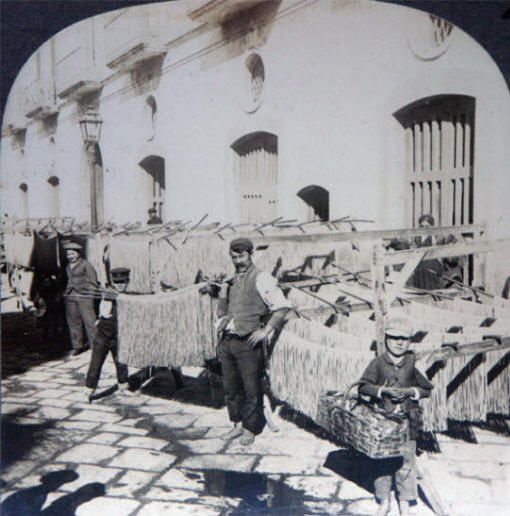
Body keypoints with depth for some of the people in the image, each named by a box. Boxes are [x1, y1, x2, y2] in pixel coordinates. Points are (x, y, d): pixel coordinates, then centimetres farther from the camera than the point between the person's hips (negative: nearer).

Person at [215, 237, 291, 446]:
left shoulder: (260, 279, -6)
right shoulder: (231, 282, 15)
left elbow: (282, 306, -12)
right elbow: (221, 313, 24)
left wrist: (265, 331, -12)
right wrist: (222, 295, 3)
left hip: (247, 343, -6)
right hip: (227, 341, 6)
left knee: (251, 389, 4)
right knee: (230, 387, 14)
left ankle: (250, 428, 19)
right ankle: (237, 424, 29)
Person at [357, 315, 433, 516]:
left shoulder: (413, 364, 0)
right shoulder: (378, 363, -3)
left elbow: (427, 389, 7)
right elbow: (363, 386, -3)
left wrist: (411, 391, -10)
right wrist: (383, 390, -16)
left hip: (407, 419, 0)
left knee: (406, 460, 5)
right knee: (383, 460, 8)